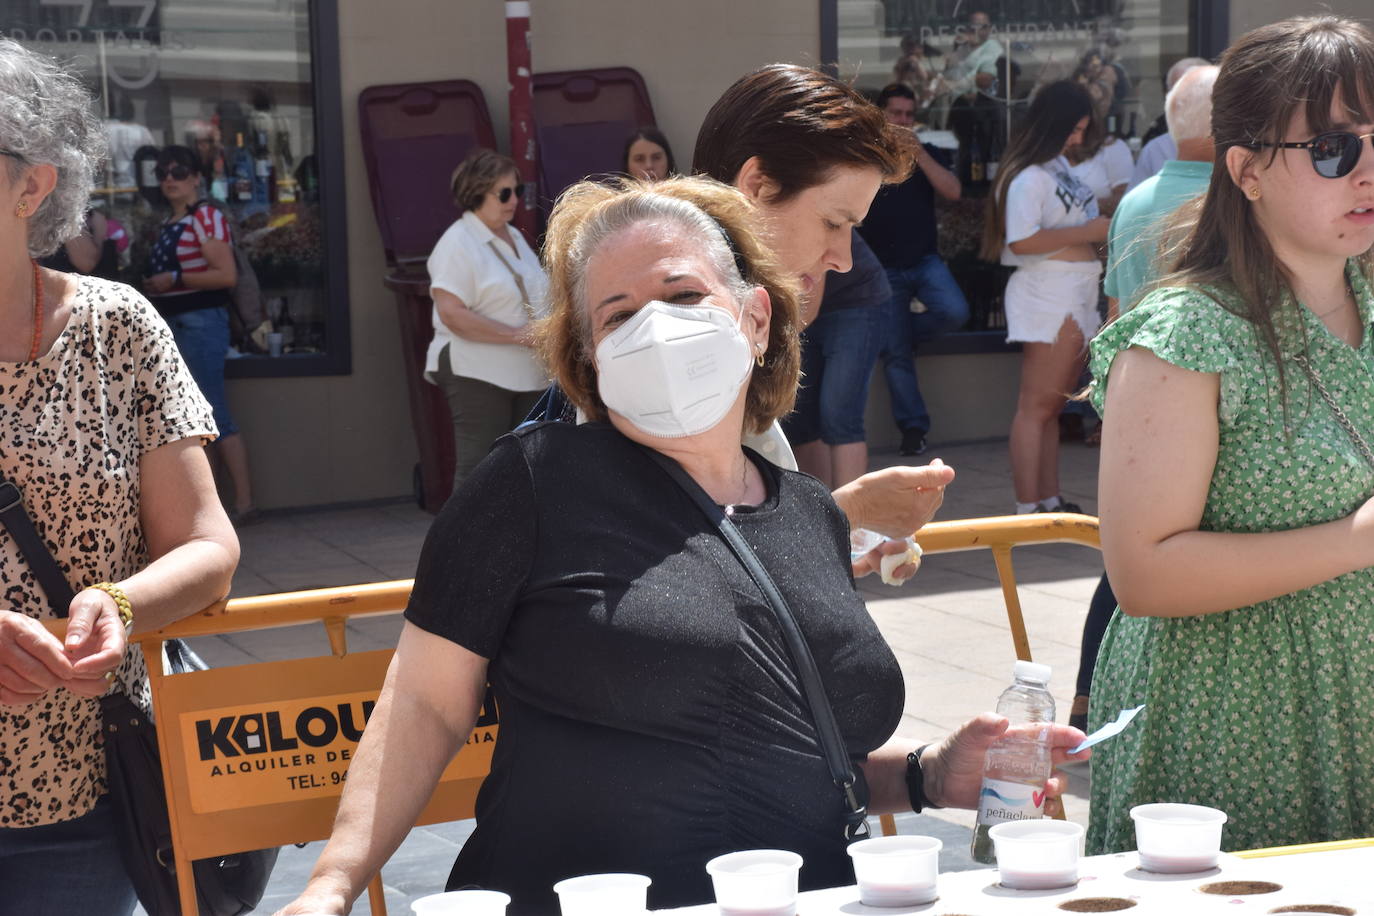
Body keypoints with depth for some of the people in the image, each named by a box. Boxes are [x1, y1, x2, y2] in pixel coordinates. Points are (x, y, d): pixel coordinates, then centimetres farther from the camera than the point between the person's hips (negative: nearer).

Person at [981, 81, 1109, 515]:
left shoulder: (1059, 165, 15)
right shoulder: (1029, 176, -15)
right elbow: (1022, 241, -24)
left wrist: (1101, 227, 9)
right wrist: (1086, 233, -19)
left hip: (1075, 296, 10)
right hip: (1047, 295, -10)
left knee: (1053, 406, 12)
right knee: (1036, 406, -9)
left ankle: (1050, 501, 17)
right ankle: (1028, 509, -8)